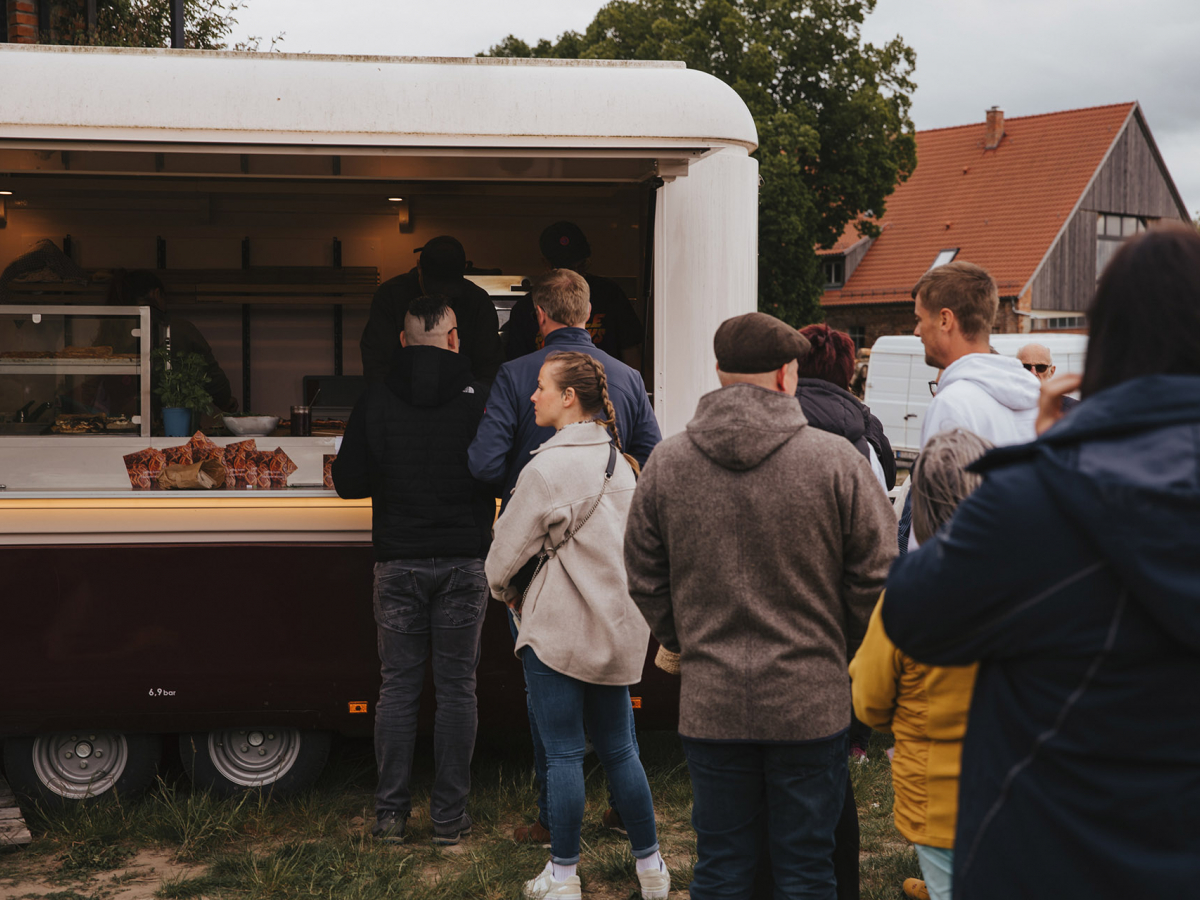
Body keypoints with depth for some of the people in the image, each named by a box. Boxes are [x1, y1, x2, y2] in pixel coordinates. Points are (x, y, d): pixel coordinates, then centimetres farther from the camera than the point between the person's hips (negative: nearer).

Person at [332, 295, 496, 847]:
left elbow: (346, 482, 1)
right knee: (457, 687, 5)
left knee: (398, 686, 8)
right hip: (463, 561, -1)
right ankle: (449, 816, 9)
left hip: (398, 562, 1)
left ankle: (390, 813, 11)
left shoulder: (375, 399, -1)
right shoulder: (479, 397, -4)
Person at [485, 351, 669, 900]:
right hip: (619, 626, 7)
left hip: (559, 628, -7)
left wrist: (506, 592, 12)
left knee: (563, 753, 2)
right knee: (616, 747, 15)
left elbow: (507, 551, -8)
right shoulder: (619, 463, 9)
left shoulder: (548, 467, -15)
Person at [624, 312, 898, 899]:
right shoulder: (835, 460, -9)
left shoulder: (665, 464, -1)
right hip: (810, 702, -2)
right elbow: (876, 576, -5)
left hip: (709, 704, 2)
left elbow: (644, 581, 7)